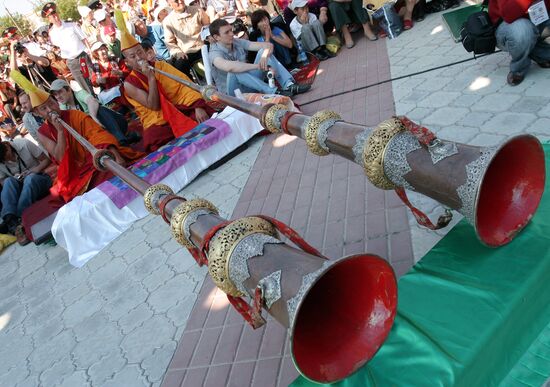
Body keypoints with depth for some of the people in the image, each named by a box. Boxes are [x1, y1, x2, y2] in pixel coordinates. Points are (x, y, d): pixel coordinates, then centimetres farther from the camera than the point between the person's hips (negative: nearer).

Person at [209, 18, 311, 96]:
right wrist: (258, 66, -40)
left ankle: (289, 85, -27)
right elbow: (229, 67, -41)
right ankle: (273, 92, -37)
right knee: (234, 71, -36)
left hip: (251, 85, 6)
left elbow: (268, 45, -7)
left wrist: (264, 57, -30)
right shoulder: (214, 53, -16)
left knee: (264, 50, -10)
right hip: (233, 93, -5)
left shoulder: (237, 42, 0)